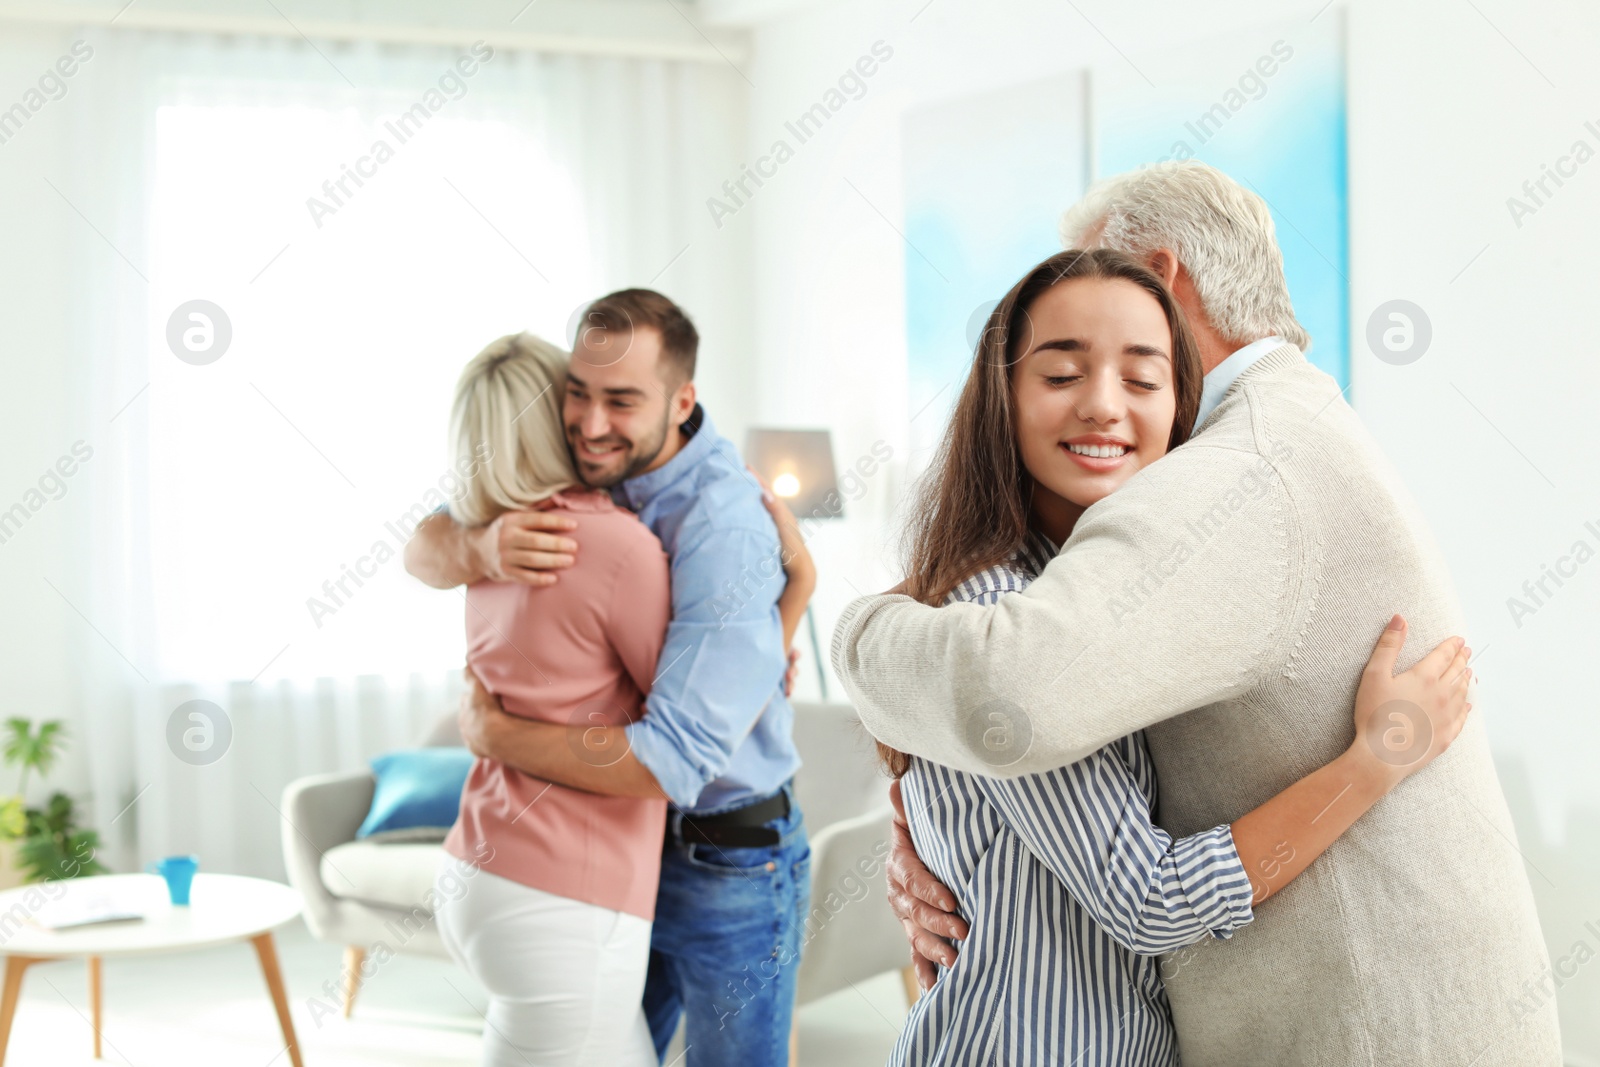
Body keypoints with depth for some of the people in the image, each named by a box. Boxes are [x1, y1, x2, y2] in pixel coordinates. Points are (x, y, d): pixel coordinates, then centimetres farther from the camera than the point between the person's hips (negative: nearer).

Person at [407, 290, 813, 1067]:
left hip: (727, 866, -7)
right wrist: (484, 547, -29)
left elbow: (667, 762, -34)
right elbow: (423, 552, -4)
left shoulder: (724, 529, -28)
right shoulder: (584, 476, -5)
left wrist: (489, 731, -21)